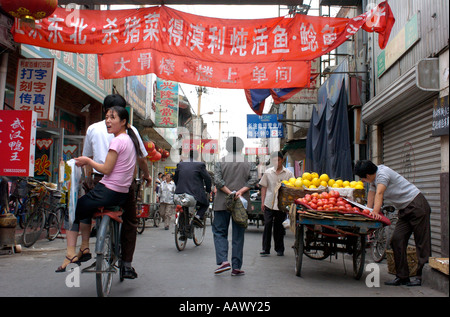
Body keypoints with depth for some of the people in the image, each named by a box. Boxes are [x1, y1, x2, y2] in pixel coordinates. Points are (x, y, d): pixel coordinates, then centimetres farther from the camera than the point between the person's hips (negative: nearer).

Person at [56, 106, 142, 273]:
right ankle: (85, 248, 29)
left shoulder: (117, 141, -14)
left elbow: (106, 169, -17)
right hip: (123, 195, 9)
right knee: (85, 207, 30)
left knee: (73, 210, 8)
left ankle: (70, 253, 4)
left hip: (108, 192, -9)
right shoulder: (131, 140, 12)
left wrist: (88, 161, -4)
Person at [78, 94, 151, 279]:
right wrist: (147, 175, 25)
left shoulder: (93, 128, 8)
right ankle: (126, 265, 9)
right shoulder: (130, 130, 2)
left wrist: (89, 179, 29)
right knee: (129, 223, 12)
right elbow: (141, 158, 9)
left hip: (100, 179, 1)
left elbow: (87, 158, 16)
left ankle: (84, 248, 7)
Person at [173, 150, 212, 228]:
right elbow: (207, 179, -2)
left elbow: (175, 178, 19)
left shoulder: (180, 164, 10)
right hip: (196, 195, -4)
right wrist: (208, 190, 13)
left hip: (181, 193, 4)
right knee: (205, 204, 23)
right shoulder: (200, 165, -4)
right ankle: (198, 217, -3)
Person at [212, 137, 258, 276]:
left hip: (222, 202, -1)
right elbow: (254, 179, -8)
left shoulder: (220, 163, 2)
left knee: (219, 232, 9)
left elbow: (217, 181, -10)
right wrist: (240, 191, -13)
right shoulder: (249, 164, 5)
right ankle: (236, 267, 8)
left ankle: (223, 261, -7)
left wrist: (230, 193, -11)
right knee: (238, 235, 6)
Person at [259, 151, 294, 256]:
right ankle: (265, 249, 5)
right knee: (267, 226, -3)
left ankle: (279, 249, 18)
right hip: (269, 203, 1)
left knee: (279, 228, 7)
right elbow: (264, 187, 10)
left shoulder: (288, 173, 3)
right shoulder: (268, 172, 7)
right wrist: (262, 202, 3)